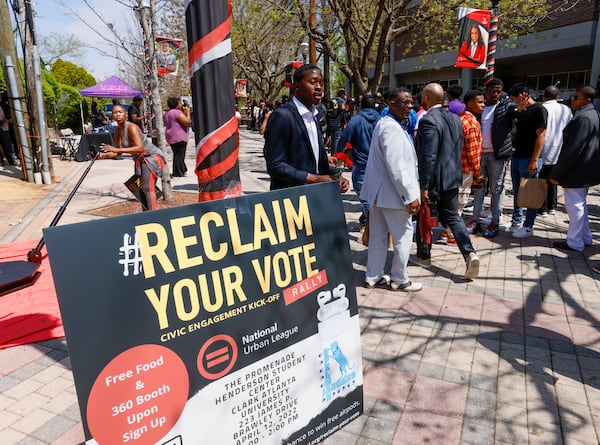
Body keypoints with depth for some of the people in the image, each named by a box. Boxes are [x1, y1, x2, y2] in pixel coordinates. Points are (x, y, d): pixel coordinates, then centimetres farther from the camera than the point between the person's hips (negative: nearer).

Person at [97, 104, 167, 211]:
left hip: (152, 156, -9)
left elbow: (140, 148, -37)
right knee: (142, 188, 13)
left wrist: (116, 149, -39)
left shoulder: (131, 127, -23)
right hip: (141, 160, 9)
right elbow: (118, 153, 6)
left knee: (148, 188, -16)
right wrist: (103, 155, -12)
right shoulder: (117, 131, 3)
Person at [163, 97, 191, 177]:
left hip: (170, 137, 10)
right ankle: (178, 174, -3)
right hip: (179, 137, -10)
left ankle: (183, 170, 26)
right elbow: (187, 122, -20)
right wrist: (187, 112, -5)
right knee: (179, 155, -5)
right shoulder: (177, 112, -16)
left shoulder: (166, 113, 14)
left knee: (177, 155, 17)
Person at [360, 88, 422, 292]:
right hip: (392, 193, -10)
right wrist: (411, 196, -20)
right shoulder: (392, 128, -19)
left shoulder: (384, 123, 14)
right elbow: (396, 167, -24)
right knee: (403, 235, 3)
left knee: (378, 235, 15)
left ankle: (373, 276, 25)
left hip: (378, 191, 10)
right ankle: (399, 279, 15)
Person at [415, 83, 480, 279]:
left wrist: (424, 186, -20)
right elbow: (460, 147, 13)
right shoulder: (454, 118, 7)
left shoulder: (428, 121, -19)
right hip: (452, 176, 7)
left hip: (434, 178, -7)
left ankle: (424, 254, 28)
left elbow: (428, 156, -23)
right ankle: (469, 253, -1)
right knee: (452, 217, 14)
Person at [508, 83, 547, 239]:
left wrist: (534, 160, -19)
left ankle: (528, 227, 4)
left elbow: (541, 135, -15)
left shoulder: (538, 110, -9)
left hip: (529, 159, -8)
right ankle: (517, 221, 25)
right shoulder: (521, 112, 16)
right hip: (517, 156, 9)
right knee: (517, 191, 14)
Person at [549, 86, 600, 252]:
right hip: (585, 170, 11)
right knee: (580, 204, 20)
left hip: (576, 171, -11)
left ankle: (575, 243, 9)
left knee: (574, 205, -1)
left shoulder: (583, 118, -21)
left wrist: (556, 173, -22)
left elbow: (573, 149, -25)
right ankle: (585, 237, 32)